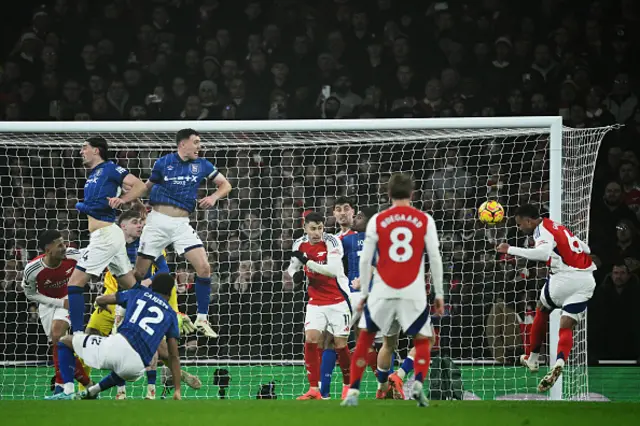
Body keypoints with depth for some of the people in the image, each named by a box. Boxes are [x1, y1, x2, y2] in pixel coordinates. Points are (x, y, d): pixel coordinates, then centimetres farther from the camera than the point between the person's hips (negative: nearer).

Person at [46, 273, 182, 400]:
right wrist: (177, 390, 20)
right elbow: (174, 356, 17)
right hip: (136, 366, 2)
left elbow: (100, 300, 31)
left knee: (65, 342, 19)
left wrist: (105, 307, 55)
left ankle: (68, 393, 1)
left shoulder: (138, 293, 21)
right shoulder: (171, 314, 21)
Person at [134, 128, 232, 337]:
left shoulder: (202, 165, 7)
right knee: (139, 272, -2)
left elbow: (225, 185, 14)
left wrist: (214, 197, -5)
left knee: (204, 267, -12)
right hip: (158, 219, -2)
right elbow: (147, 187, 12)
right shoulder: (163, 163, 0)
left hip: (181, 224, 2)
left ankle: (202, 319, -1)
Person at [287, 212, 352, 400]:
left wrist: (308, 262, -31)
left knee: (340, 344, -2)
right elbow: (293, 266, 18)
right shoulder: (300, 244, 0)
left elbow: (334, 270, -28)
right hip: (315, 302, 4)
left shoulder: (331, 242, -16)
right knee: (310, 340, -13)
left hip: (338, 301, -4)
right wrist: (295, 273, -5)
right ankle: (314, 390, -11)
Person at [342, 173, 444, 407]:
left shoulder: (377, 220, 4)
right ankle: (418, 384, -11)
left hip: (382, 291, 0)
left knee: (364, 340, 13)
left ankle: (353, 392, 3)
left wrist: (364, 293, 11)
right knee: (422, 341, 14)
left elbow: (365, 260, 3)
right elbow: (435, 258, 2)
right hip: (414, 292, 0)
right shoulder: (425, 220, 3)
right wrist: (439, 294, 8)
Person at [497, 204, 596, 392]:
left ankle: (532, 359, 34)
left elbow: (544, 253, -29)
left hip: (565, 276, -7)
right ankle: (559, 362, -29)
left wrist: (511, 250, -26)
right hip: (586, 280, 7)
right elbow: (585, 248, 25)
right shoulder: (558, 227, 20)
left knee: (542, 310, 22)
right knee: (566, 327, 0)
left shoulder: (542, 230, -7)